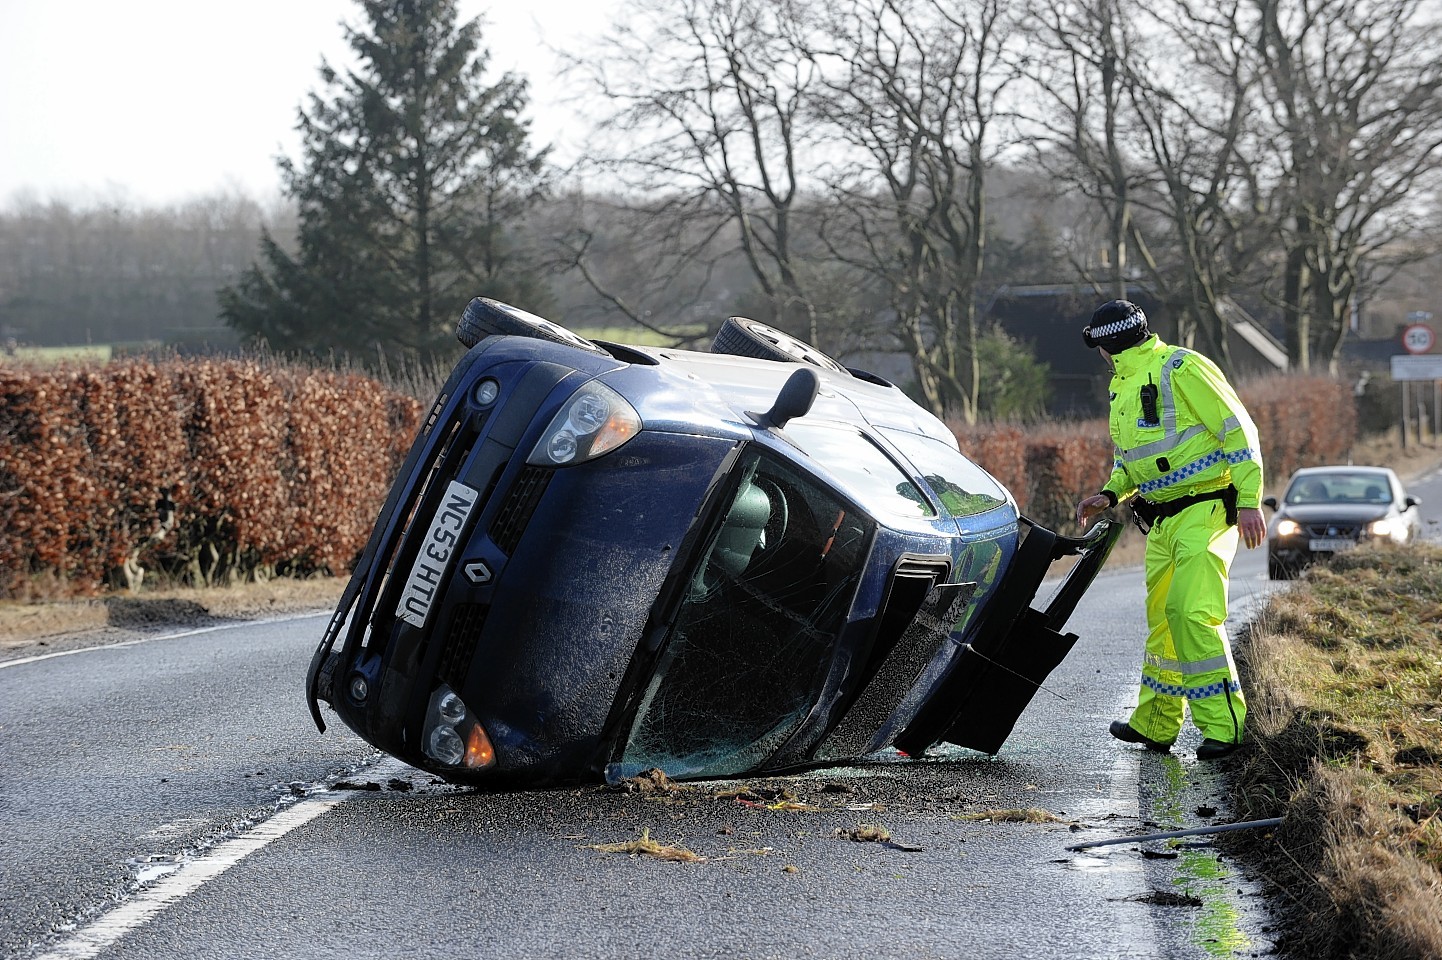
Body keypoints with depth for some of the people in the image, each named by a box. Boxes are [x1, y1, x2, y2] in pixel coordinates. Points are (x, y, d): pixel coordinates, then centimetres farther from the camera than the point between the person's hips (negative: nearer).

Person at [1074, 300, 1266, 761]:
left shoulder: (1181, 368, -13)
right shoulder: (1122, 387, 15)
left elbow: (1238, 429, -14)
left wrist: (1249, 501, -20)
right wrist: (1109, 495, 7)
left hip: (1206, 511, -9)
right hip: (1162, 521, 9)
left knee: (1192, 612, -18)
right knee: (1161, 618, 14)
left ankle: (1222, 724, -14)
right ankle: (1155, 724, 24)